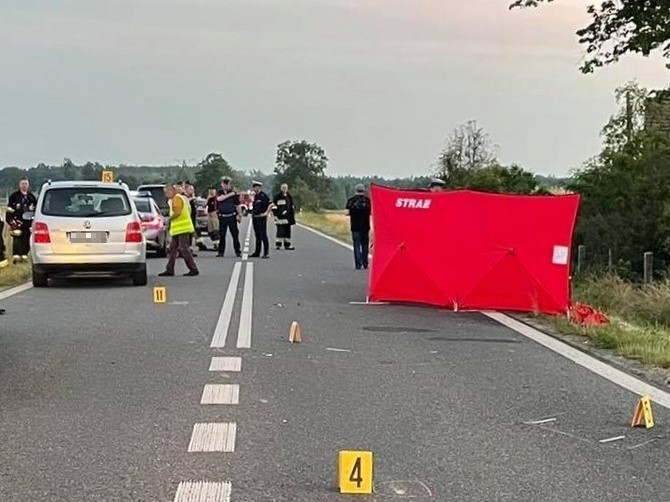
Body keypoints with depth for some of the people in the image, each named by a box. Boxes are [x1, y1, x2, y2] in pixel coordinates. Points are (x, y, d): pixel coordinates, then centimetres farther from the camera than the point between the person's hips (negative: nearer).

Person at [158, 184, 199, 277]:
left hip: (182, 229, -11)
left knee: (184, 249, -10)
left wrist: (169, 218, -7)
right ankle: (170, 270, 14)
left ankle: (194, 269, -7)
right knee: (172, 249, 11)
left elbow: (177, 212, -23)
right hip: (177, 230, 11)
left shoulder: (177, 198, -11)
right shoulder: (175, 199, 21)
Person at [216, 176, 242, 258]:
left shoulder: (234, 193, 2)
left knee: (235, 235, -2)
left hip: (232, 216, -2)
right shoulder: (220, 193, 7)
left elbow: (238, 205, 4)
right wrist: (230, 194, -15)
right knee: (221, 235, 5)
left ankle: (238, 251, 3)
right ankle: (221, 252, 12)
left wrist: (240, 215, -2)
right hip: (222, 217, 2)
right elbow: (219, 199, -15)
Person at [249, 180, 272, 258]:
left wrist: (266, 213, -16)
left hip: (261, 218, -8)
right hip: (255, 218, 9)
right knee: (257, 236, 12)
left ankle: (266, 253, -6)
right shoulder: (255, 196, 14)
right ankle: (257, 252, 17)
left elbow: (270, 204, -16)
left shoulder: (263, 195, -10)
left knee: (263, 236, -8)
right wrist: (252, 212, 14)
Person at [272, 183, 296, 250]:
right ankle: (278, 244, -6)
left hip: (287, 217, 7)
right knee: (280, 230, -9)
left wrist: (292, 215, 18)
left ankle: (287, 244, 12)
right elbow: (274, 206, -7)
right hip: (280, 217, -6)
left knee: (287, 230, 8)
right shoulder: (277, 197, -4)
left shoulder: (289, 197, 16)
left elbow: (291, 206, 22)